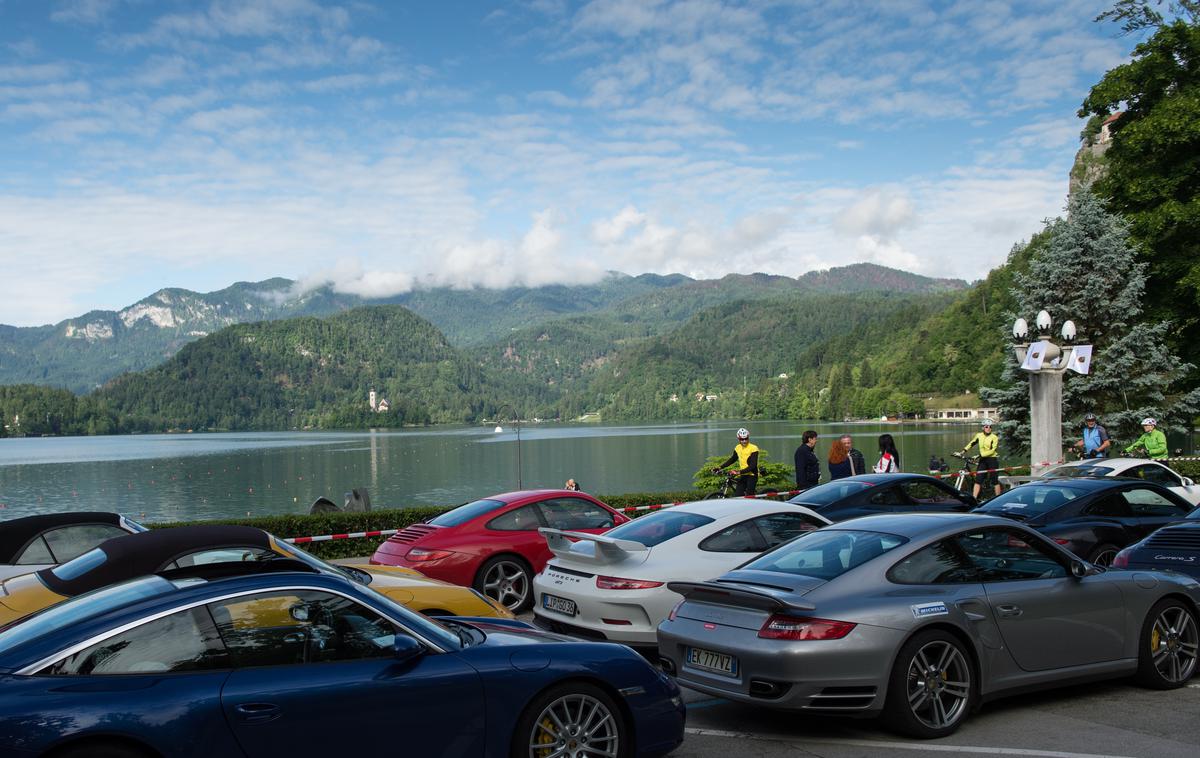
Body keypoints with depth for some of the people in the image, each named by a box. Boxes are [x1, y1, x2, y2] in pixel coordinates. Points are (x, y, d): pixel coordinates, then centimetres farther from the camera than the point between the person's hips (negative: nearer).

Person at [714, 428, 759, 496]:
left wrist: (740, 472, -31)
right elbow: (732, 459, 18)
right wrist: (720, 467, 9)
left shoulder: (753, 448, -15)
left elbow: (753, 465, -21)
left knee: (749, 497, -10)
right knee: (738, 496, -3)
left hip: (752, 475, -6)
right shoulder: (738, 448, 5)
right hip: (742, 475, 6)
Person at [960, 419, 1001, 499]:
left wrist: (981, 455, -25)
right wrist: (964, 451, 4)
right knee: (978, 480, -3)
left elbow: (992, 450, -17)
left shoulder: (994, 437, -8)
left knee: (994, 480, 1)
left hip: (992, 460, -4)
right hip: (983, 460, 4)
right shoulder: (979, 436, 5)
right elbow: (971, 443, 16)